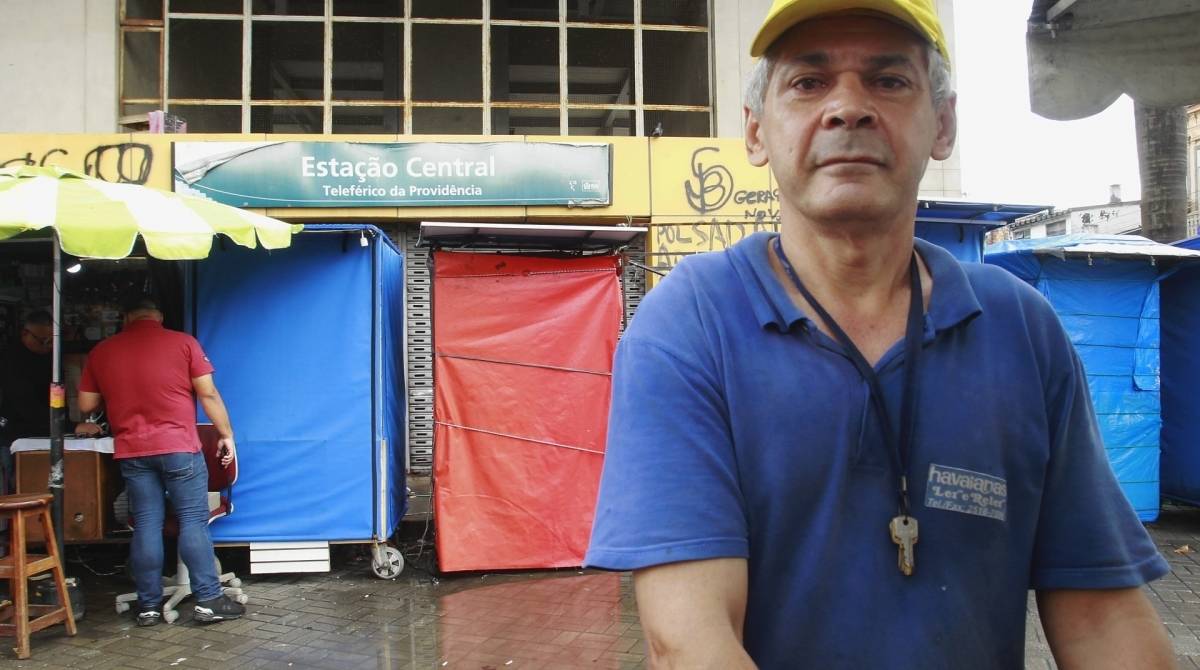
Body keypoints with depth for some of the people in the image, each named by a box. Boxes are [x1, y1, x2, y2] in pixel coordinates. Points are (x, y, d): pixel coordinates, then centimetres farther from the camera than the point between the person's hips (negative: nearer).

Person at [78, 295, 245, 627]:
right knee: (194, 521, 1)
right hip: (179, 447, -3)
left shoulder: (101, 352, 6)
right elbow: (208, 394, -4)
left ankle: (148, 606, 13)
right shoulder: (183, 343, -3)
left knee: (146, 525, 8)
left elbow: (86, 404, 11)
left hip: (131, 452, 3)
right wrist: (227, 434, 4)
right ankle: (209, 600, 1)